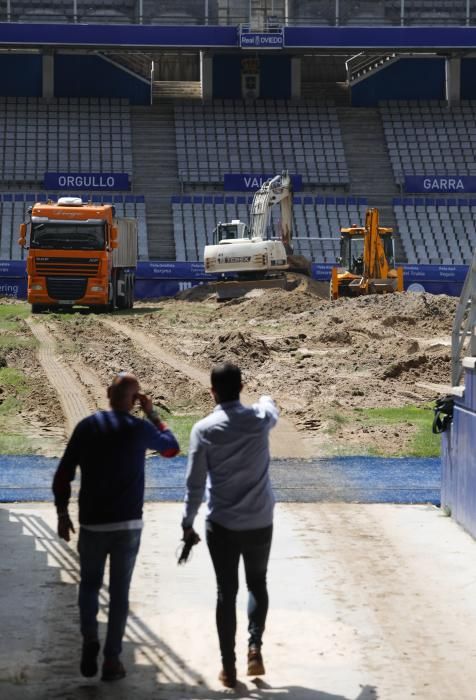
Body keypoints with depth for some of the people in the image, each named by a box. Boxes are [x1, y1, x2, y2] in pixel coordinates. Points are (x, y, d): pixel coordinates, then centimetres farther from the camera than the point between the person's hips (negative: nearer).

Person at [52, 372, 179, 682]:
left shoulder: (86, 427, -3)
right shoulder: (140, 429, -5)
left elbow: (63, 475, -2)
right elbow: (172, 447, 16)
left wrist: (62, 513, 8)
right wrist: (152, 413, 16)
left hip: (91, 524, 1)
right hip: (128, 524, -1)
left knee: (89, 584, 18)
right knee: (120, 591, 9)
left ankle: (90, 641, -4)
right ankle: (112, 659, 9)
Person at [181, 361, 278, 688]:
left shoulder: (204, 429, -10)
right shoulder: (260, 419, -5)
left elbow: (195, 483, -7)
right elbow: (272, 410, 23)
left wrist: (188, 523, 5)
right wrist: (266, 400, 46)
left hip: (222, 525, -1)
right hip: (259, 523, 1)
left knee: (226, 593, 8)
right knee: (258, 585, 21)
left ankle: (229, 667, 8)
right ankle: (255, 645, 4)